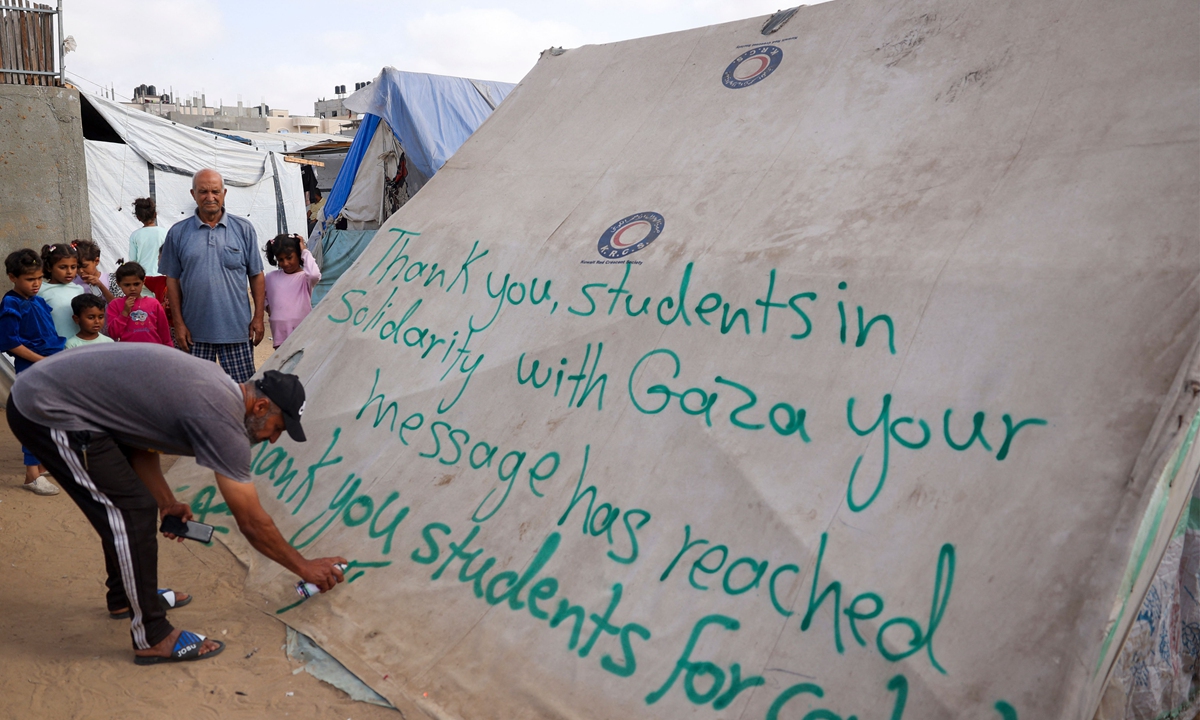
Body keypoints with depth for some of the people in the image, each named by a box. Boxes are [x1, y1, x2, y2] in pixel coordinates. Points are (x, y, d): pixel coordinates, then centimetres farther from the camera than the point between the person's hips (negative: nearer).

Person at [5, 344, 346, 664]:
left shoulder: (214, 383, 5)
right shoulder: (222, 420, -21)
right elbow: (252, 524, -14)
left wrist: (166, 502, 10)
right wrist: (305, 567, -3)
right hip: (47, 414, -10)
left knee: (129, 505, 19)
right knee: (133, 510, -10)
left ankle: (125, 595, 37)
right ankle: (152, 638, 0)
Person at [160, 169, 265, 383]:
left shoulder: (243, 229, 3)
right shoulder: (178, 233, 4)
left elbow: (256, 276, 6)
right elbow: (172, 280, 6)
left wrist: (258, 318, 1)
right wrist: (178, 323, 1)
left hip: (237, 330, -1)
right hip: (195, 332, 1)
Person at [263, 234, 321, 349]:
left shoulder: (305, 277, -7)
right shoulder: (271, 277, 7)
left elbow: (314, 274, -32)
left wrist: (305, 251, -18)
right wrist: (266, 306, 6)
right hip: (280, 336, 4)